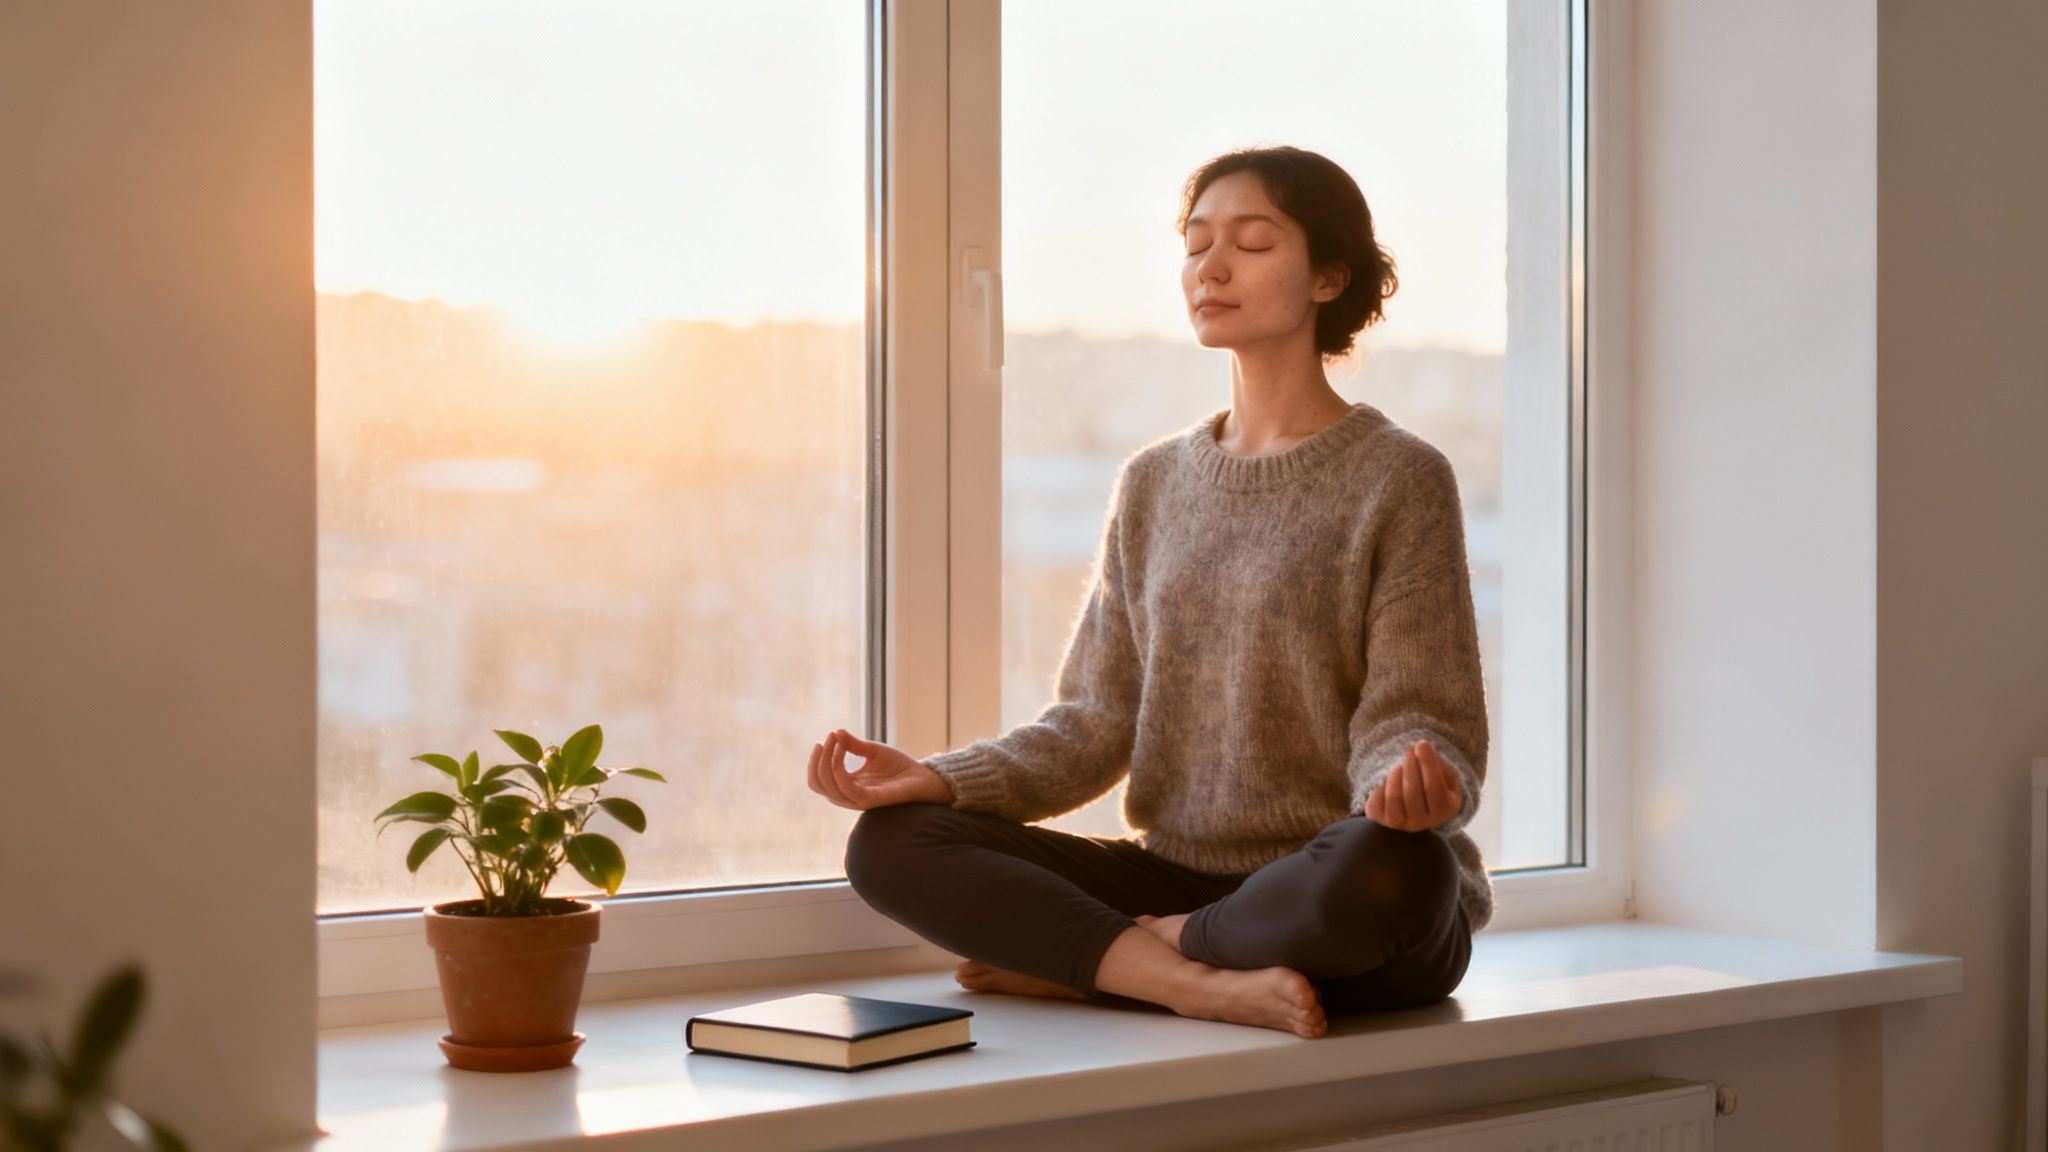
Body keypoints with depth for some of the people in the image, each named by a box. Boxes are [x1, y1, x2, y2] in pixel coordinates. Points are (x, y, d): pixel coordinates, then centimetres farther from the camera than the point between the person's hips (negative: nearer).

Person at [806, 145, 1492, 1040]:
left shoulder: (1399, 479, -2)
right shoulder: (1153, 483, 14)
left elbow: (1413, 721, -8)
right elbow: (1098, 723, 8)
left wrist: (1417, 782, -32)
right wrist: (940, 779, -8)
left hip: (1336, 902, -4)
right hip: (1184, 875, 4)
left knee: (1392, 863, -41)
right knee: (890, 841, -13)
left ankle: (1073, 960, -18)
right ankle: (1213, 983, -26)